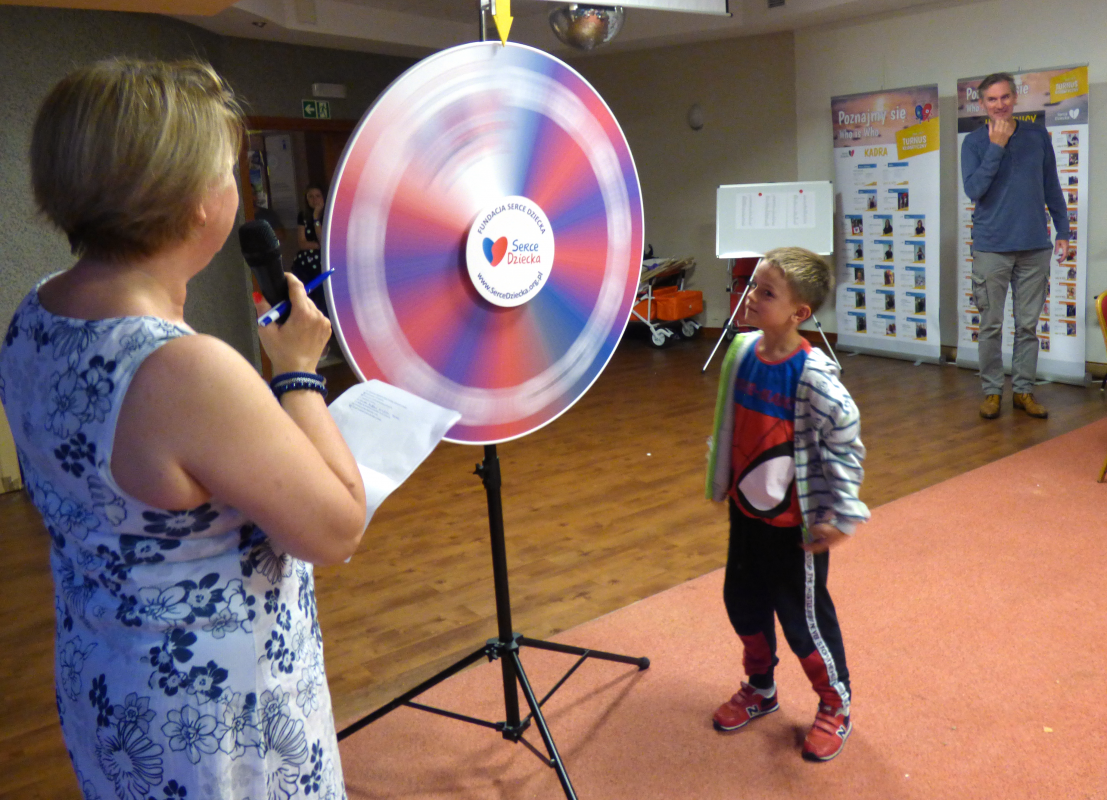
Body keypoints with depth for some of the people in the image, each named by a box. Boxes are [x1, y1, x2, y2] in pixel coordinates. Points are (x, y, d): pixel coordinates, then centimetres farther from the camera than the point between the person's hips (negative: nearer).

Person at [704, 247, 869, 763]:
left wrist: (842, 517, -15)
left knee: (803, 617, 8)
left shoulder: (812, 376, -25)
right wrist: (722, 480, 16)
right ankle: (760, 690, 44)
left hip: (796, 522, -6)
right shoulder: (742, 352, -5)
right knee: (743, 603, 19)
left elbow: (846, 440, -18)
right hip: (746, 508, 7)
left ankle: (836, 707, 34)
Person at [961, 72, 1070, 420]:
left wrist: (1063, 231, 10)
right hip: (991, 246, -2)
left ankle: (1023, 390, 15)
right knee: (991, 325, 2)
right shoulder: (974, 142, 2)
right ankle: (991, 391, 11)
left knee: (1028, 324, 6)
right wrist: (996, 147, -14)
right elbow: (974, 189, -11)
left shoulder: (1037, 136, 8)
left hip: (1034, 247, 2)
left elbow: (1051, 187, 13)